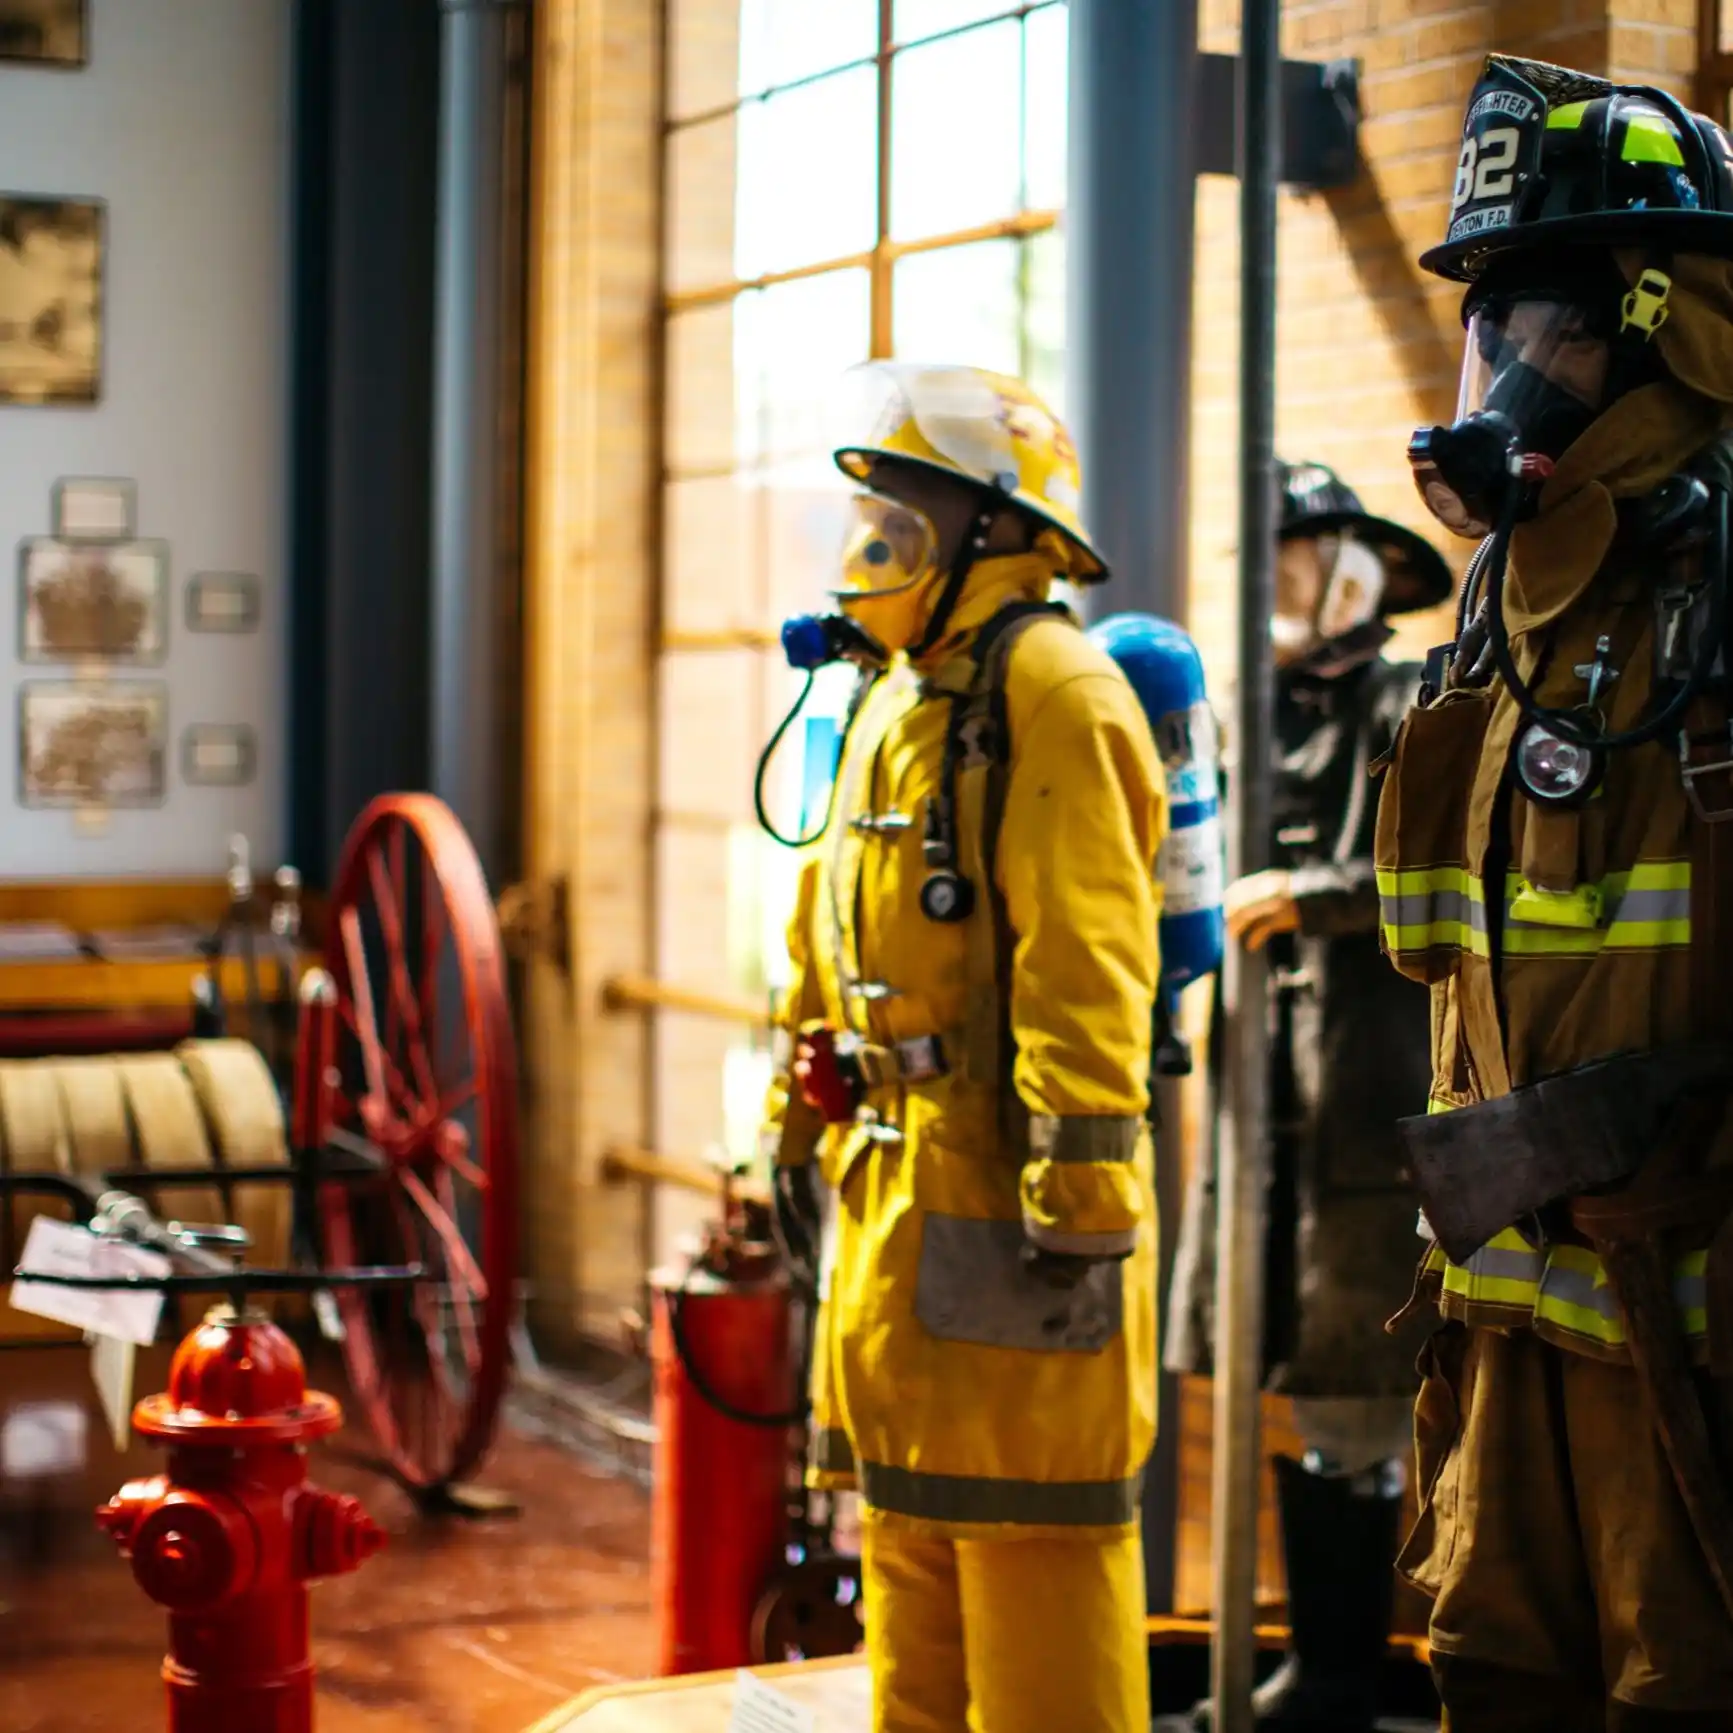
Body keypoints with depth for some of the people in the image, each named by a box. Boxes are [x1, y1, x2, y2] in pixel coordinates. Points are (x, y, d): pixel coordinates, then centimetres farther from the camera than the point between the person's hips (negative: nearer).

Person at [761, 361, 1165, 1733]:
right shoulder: (897, 696, 17)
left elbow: (1086, 967, -21)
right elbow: (832, 927, 23)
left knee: (1031, 1535, -3)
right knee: (905, 1517, 17)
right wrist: (804, 1117, 22)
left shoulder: (1054, 699, -14)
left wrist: (1082, 1182, -25)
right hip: (895, 1170, 10)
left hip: (1006, 1185, -10)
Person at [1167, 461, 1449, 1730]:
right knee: (1288, 1390, 12)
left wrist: (1310, 897, -20)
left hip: (1364, 1103, -8)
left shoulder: (1409, 709, -5)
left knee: (1353, 1402, -3)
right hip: (1263, 1098, 8)